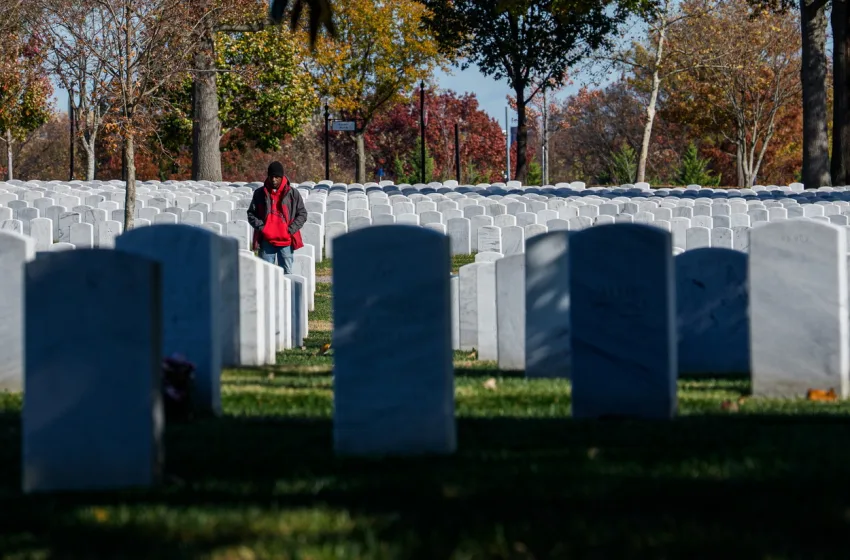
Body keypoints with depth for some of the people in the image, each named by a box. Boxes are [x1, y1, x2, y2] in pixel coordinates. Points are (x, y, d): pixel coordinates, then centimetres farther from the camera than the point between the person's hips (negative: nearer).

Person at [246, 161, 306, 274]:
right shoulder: (260, 193, 5)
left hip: (286, 240, -1)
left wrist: (291, 229, -6)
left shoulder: (293, 193, 2)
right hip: (266, 240, 1)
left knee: (287, 273, 3)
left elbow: (302, 214, 5)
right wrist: (260, 227, -5)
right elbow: (251, 214, 11)